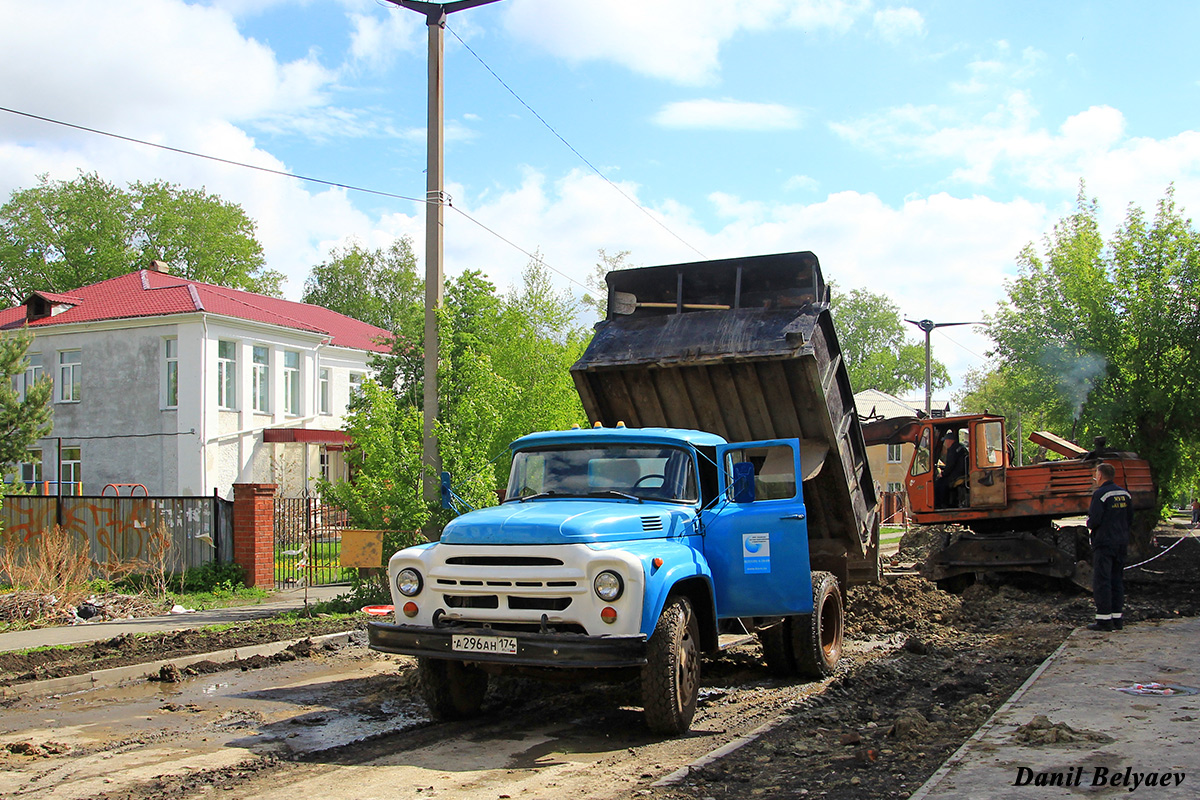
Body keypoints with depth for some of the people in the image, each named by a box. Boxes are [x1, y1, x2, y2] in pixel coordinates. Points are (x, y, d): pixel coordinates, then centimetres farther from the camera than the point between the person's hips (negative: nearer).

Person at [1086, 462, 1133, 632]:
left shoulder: (1100, 494, -13)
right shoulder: (1124, 494, 11)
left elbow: (1094, 520, -19)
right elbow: (1130, 519, 14)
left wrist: (1089, 523, 2)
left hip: (1104, 543, -8)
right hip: (1121, 543, 8)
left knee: (1101, 581, -5)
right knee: (1117, 580, 12)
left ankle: (1104, 619, -6)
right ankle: (1117, 617, 14)